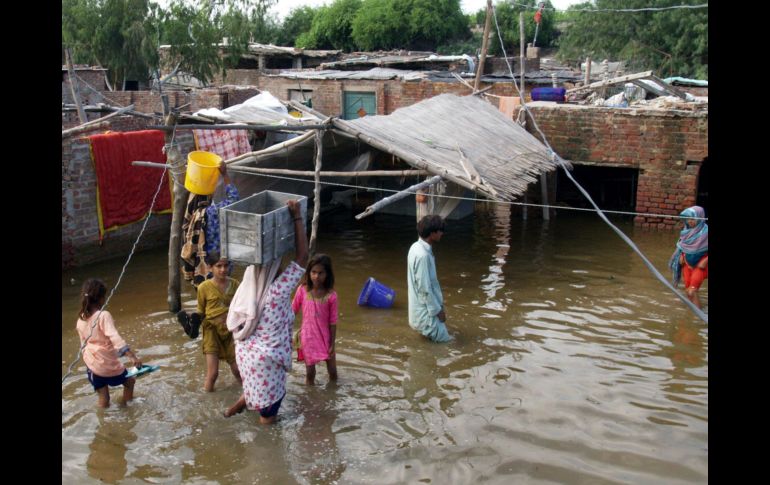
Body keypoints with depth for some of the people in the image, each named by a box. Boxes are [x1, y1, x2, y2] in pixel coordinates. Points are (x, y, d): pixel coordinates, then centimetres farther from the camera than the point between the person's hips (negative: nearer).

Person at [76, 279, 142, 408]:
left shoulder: (81, 319, 2)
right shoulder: (103, 315, -18)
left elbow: (83, 344, 13)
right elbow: (115, 337, -30)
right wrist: (132, 356, -36)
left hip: (92, 365, 6)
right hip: (109, 364, -5)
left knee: (103, 403, 16)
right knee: (129, 380, 23)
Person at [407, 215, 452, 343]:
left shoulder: (417, 247, 3)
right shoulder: (423, 255, -27)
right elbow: (425, 289, -23)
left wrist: (438, 306, 17)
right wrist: (438, 310, -13)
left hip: (424, 307, 9)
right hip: (426, 310, -9)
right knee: (444, 338, -4)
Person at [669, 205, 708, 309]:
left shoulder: (705, 231, -19)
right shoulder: (687, 230, -1)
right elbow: (681, 245, 16)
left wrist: (705, 261, -17)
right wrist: (681, 256, 3)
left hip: (699, 265, -6)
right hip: (687, 264, 6)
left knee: (692, 292, -14)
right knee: (688, 291, 11)